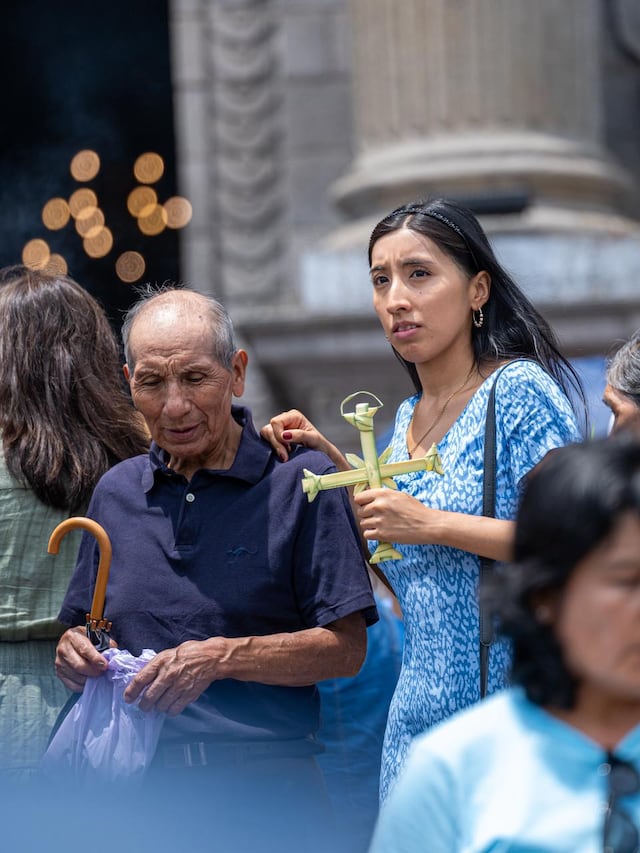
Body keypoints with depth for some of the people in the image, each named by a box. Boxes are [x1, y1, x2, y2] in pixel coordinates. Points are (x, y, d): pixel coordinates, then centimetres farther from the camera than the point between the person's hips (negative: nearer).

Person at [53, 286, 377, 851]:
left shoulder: (300, 482, -1)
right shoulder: (116, 492, 15)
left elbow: (346, 648, -6)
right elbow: (86, 629, 22)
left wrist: (223, 658, -16)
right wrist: (76, 657, -1)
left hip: (262, 789, -4)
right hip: (134, 781, 4)